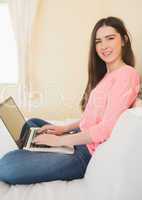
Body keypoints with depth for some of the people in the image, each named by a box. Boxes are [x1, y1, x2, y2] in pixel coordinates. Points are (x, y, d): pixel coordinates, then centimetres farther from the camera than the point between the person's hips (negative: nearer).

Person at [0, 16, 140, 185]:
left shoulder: (126, 74, -15)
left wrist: (58, 140, -14)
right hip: (80, 138, 10)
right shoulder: (105, 75, 15)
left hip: (90, 153, -10)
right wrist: (64, 128, 6)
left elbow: (106, 129, -20)